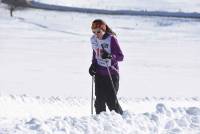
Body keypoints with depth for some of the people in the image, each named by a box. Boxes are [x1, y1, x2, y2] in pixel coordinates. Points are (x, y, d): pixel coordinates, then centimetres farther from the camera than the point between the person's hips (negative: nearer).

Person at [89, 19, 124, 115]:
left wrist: (110, 56, -32)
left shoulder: (111, 39, -13)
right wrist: (93, 64, 5)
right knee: (99, 100, 0)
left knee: (111, 100, -7)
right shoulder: (93, 40, 4)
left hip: (111, 73, -5)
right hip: (99, 73, 5)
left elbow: (121, 56, -14)